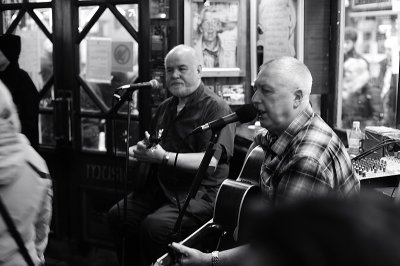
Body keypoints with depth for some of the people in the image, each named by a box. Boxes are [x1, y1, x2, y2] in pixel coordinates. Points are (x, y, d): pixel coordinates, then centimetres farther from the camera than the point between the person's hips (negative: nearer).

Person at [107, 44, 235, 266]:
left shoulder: (216, 108, -8)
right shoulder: (166, 107, 17)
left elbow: (211, 161, -19)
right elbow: (151, 146, 30)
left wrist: (165, 157, -26)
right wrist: (139, 150, 5)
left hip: (201, 193, -7)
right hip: (162, 187, 8)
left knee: (154, 226, -29)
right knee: (118, 214, -12)